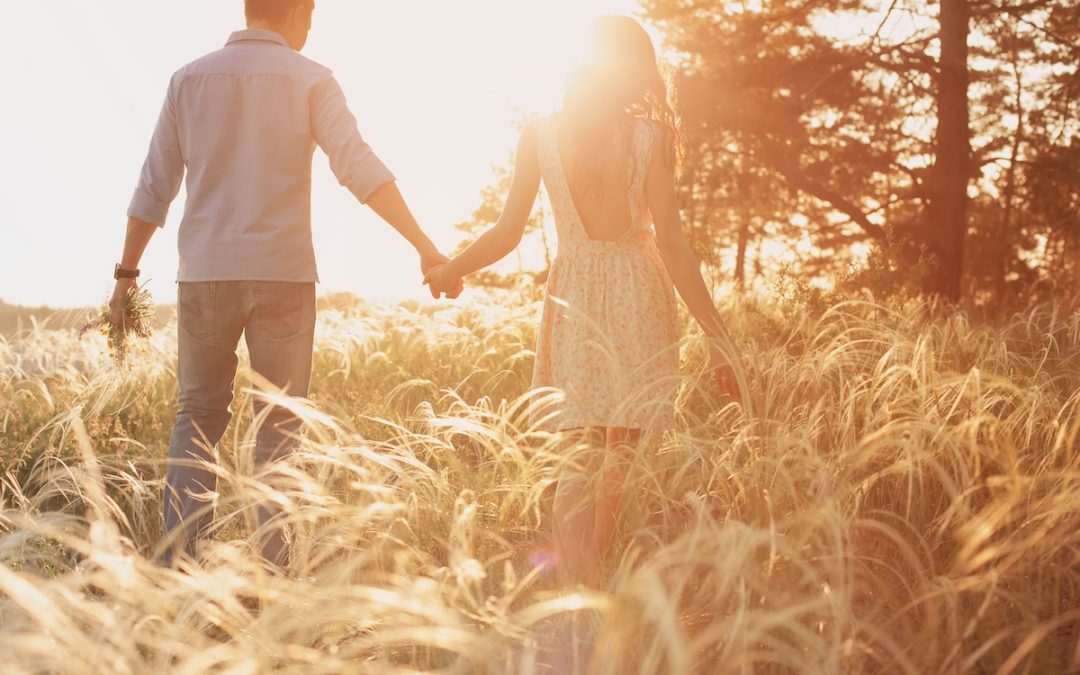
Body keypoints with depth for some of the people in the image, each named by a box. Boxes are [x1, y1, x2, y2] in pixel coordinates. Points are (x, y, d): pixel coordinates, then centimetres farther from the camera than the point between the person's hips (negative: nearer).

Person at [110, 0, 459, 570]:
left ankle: (177, 566, 3)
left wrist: (126, 274, 16)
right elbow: (360, 167, -14)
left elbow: (153, 188, 8)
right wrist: (425, 247, -17)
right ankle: (270, 574, 2)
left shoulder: (190, 79, 7)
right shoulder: (309, 80, -1)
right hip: (282, 274, -2)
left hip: (205, 275, 2)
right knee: (276, 429, 6)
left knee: (197, 421, 13)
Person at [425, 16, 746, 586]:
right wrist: (719, 338, -4)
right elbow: (672, 246, -8)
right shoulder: (649, 138, -6)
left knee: (576, 452, 5)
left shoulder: (540, 135, -2)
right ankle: (598, 574, 21)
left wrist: (447, 272, 17)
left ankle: (579, 589, -4)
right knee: (623, 451, 13)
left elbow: (507, 234, -1)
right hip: (638, 295, -1)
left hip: (572, 295, 1)